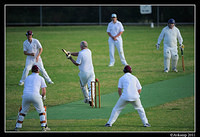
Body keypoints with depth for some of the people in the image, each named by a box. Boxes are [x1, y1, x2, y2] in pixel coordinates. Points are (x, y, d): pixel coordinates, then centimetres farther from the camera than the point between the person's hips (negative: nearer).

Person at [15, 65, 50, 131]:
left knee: (23, 110, 23)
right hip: (35, 95, -3)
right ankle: (44, 126, 8)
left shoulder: (27, 78, 26)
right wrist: (43, 97, 30)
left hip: (25, 96, 3)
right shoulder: (41, 78, 15)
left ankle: (17, 126, 20)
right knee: (42, 111, 16)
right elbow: (44, 91, 9)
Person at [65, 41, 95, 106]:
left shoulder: (81, 53, -16)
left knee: (83, 86, 20)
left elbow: (77, 64, -11)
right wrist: (71, 53, 7)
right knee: (91, 86, -3)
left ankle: (86, 99, 29)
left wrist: (70, 58, -1)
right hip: (91, 71, 4)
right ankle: (91, 99, -21)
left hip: (83, 72, -4)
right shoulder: (89, 51, 5)